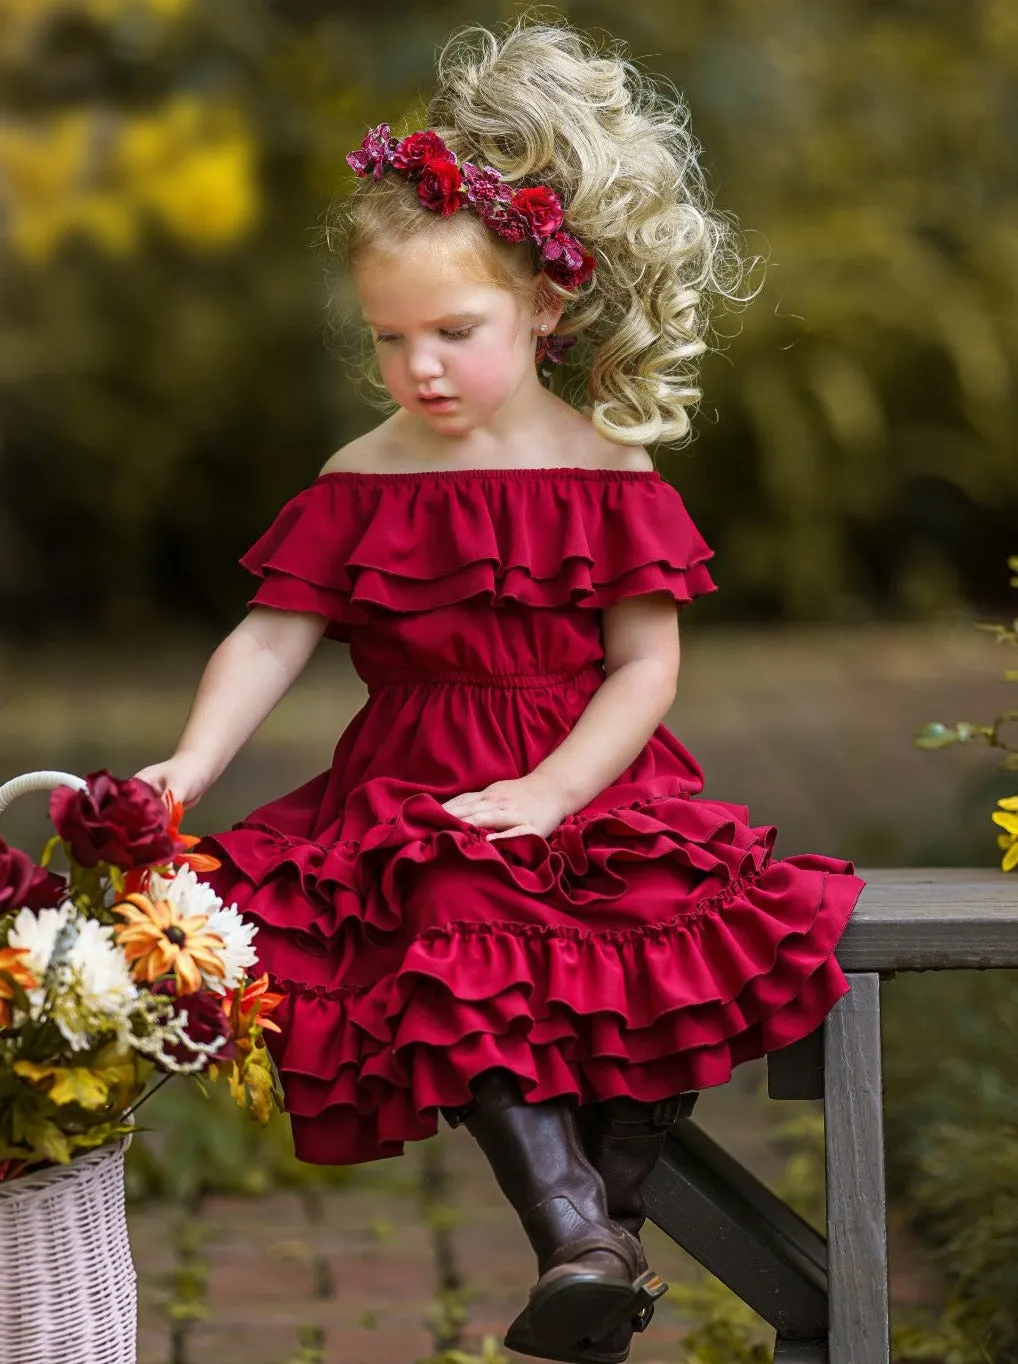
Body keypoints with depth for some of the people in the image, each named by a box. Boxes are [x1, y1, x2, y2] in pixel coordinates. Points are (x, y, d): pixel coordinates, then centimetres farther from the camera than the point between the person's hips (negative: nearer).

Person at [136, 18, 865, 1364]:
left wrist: (552, 789, -17)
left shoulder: (607, 470, 2)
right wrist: (187, 770, -16)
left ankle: (612, 1204, -19)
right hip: (419, 799, 0)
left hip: (590, 789, 0)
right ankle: (571, 1231, -34)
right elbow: (269, 640, 1)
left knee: (691, 940, -28)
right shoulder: (363, 481, 5)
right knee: (460, 943, -31)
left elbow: (646, 663, -2)